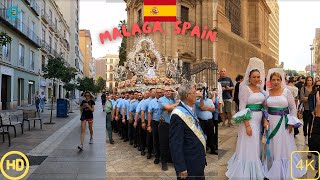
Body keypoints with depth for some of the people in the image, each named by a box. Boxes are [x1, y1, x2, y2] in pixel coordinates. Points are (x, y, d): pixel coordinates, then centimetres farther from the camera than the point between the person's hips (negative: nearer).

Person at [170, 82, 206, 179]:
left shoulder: (191, 109, 6)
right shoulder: (178, 115, -22)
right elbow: (175, 144, -23)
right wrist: (181, 168, -23)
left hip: (199, 162, 9)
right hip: (189, 166, -9)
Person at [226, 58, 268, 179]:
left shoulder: (261, 89, 10)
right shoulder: (245, 88, -9)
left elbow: (264, 106, 15)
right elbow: (242, 108, -13)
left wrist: (265, 120, 2)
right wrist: (247, 125, -18)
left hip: (259, 121, 6)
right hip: (249, 121, -6)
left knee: (256, 147, 15)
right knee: (248, 148, 0)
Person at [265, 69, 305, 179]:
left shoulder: (286, 91, -4)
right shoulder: (267, 93, 2)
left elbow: (293, 108, -1)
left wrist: (291, 123, -7)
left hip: (284, 122, -2)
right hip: (271, 123, 2)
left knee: (285, 145, 5)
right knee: (273, 146, 9)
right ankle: (273, 170, 24)